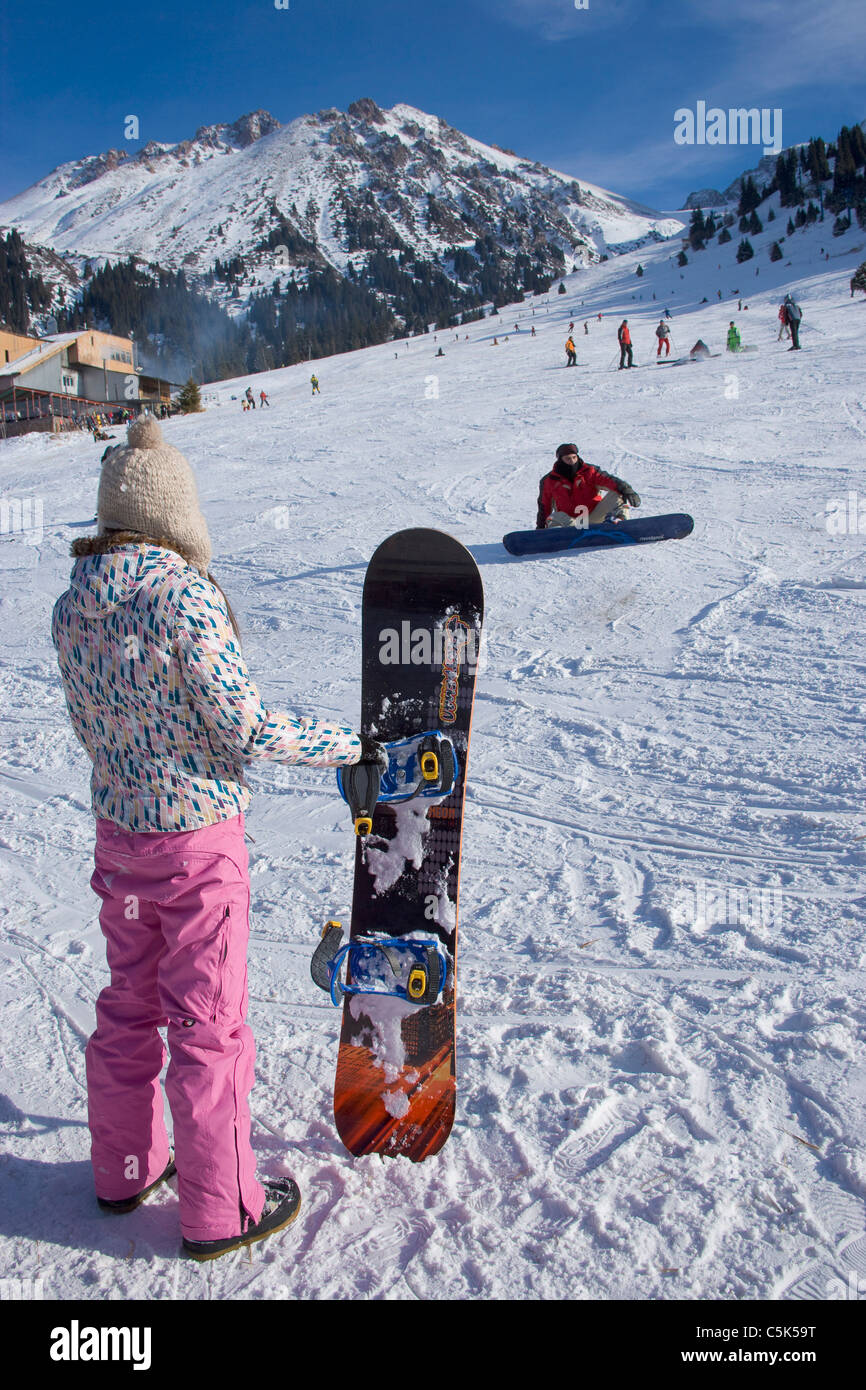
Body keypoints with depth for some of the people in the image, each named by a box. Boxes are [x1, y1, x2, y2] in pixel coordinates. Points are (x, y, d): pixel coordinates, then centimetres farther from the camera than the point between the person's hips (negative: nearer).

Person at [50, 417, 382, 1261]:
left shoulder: (72, 606, 0)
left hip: (115, 828, 7)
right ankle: (219, 1209, 24)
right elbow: (246, 728, -20)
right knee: (207, 1021, 7)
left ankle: (124, 1169, 40)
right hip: (197, 841, -7)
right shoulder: (183, 595, -21)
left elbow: (86, 727, 10)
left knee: (128, 1004, 22)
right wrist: (350, 745, -8)